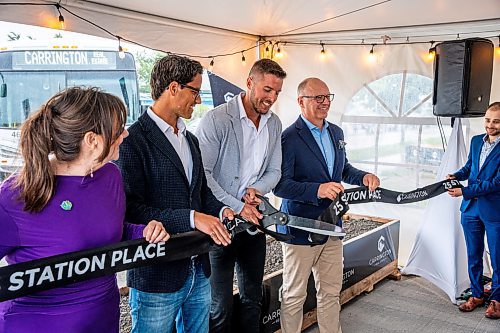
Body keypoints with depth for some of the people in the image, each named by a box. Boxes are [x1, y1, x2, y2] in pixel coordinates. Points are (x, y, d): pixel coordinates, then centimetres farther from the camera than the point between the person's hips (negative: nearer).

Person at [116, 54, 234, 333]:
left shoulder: (190, 140, 14)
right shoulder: (133, 140, -14)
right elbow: (133, 209, -21)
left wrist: (220, 210, 0)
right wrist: (191, 218, -25)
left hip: (198, 271, 8)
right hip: (157, 276, -8)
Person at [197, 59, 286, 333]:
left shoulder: (274, 124, 6)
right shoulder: (216, 120, -14)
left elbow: (274, 171, 11)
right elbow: (202, 174, -17)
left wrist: (256, 189, -11)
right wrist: (236, 207, -20)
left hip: (254, 220, 6)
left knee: (253, 299, 19)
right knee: (220, 306, 3)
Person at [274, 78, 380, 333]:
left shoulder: (336, 133, 10)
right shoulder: (289, 138, -15)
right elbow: (280, 185, -19)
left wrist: (363, 176, 1)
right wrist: (317, 190, -32)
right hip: (300, 229, -7)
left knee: (331, 292, 19)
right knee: (294, 296, 8)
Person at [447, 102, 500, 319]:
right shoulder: (476, 141, 6)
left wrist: (465, 191, -22)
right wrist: (456, 175, -1)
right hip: (471, 209, 6)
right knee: (473, 256, 15)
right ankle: (477, 295, 31)